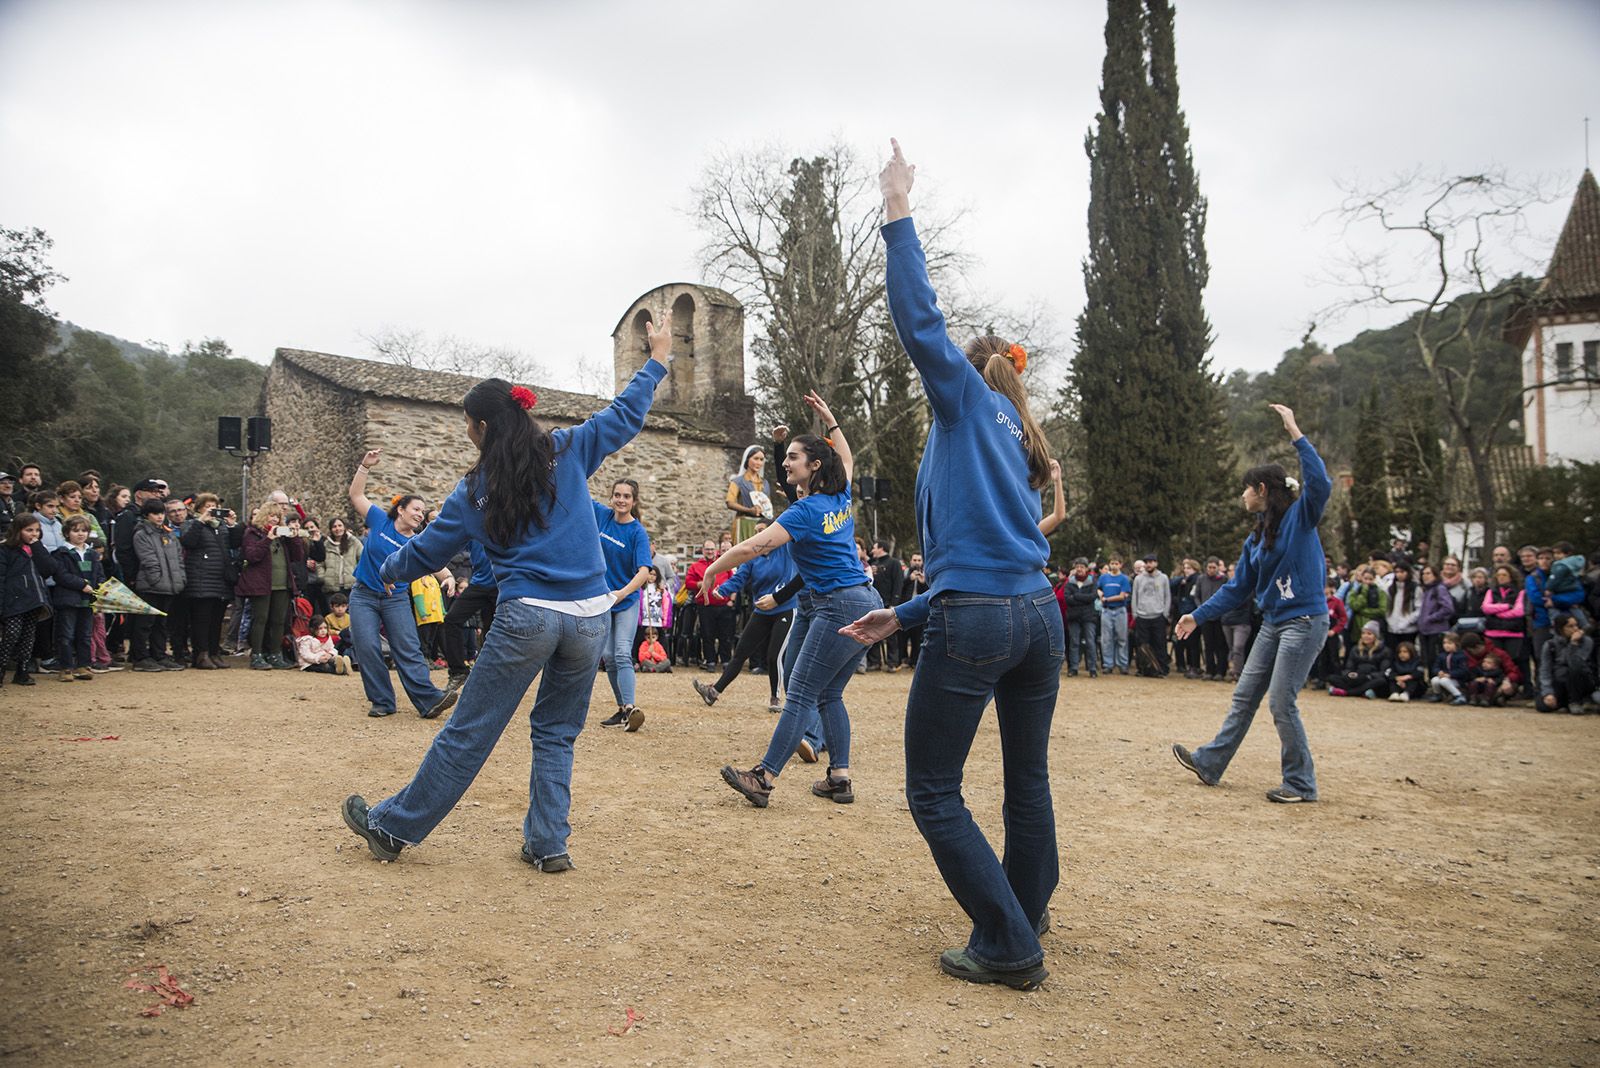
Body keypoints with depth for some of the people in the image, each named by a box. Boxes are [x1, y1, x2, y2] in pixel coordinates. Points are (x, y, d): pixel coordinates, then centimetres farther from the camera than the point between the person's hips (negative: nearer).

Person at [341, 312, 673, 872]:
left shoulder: (475, 491, 2)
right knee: (556, 732, 17)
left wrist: (388, 568, 33)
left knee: (467, 733, 7)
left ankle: (392, 826, 21)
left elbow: (425, 552, 12)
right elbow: (625, 415, 15)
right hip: (589, 615, 3)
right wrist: (657, 359, 28)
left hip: (527, 616, -3)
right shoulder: (567, 452, 4)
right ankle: (548, 842, 16)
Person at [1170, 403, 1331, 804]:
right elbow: (1236, 589, 17)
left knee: (1281, 702, -7)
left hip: (1305, 621, -8)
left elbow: (1320, 483, -30)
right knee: (1245, 696, 11)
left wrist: (1295, 433, -31)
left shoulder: (1299, 518, -9)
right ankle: (1209, 763, 18)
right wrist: (1197, 616, 15)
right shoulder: (1256, 538, 12)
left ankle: (1301, 783, 7)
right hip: (1272, 623, 8)